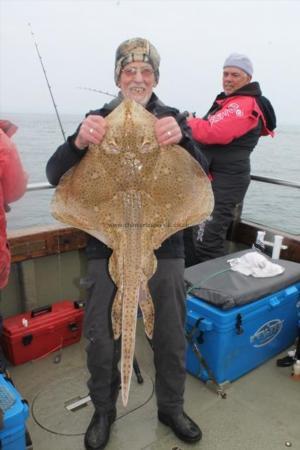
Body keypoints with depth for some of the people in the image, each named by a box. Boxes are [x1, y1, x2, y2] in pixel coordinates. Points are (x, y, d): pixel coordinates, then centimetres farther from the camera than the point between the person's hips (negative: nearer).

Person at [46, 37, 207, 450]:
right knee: (101, 340, 10)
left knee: (171, 339, 13)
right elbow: (55, 176, -6)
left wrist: (181, 139, -29)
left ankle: (171, 408, 39)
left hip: (164, 249, 1)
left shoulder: (173, 120, 3)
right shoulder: (98, 119, 2)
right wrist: (79, 142, -28)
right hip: (107, 249, 0)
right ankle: (103, 411, 37)